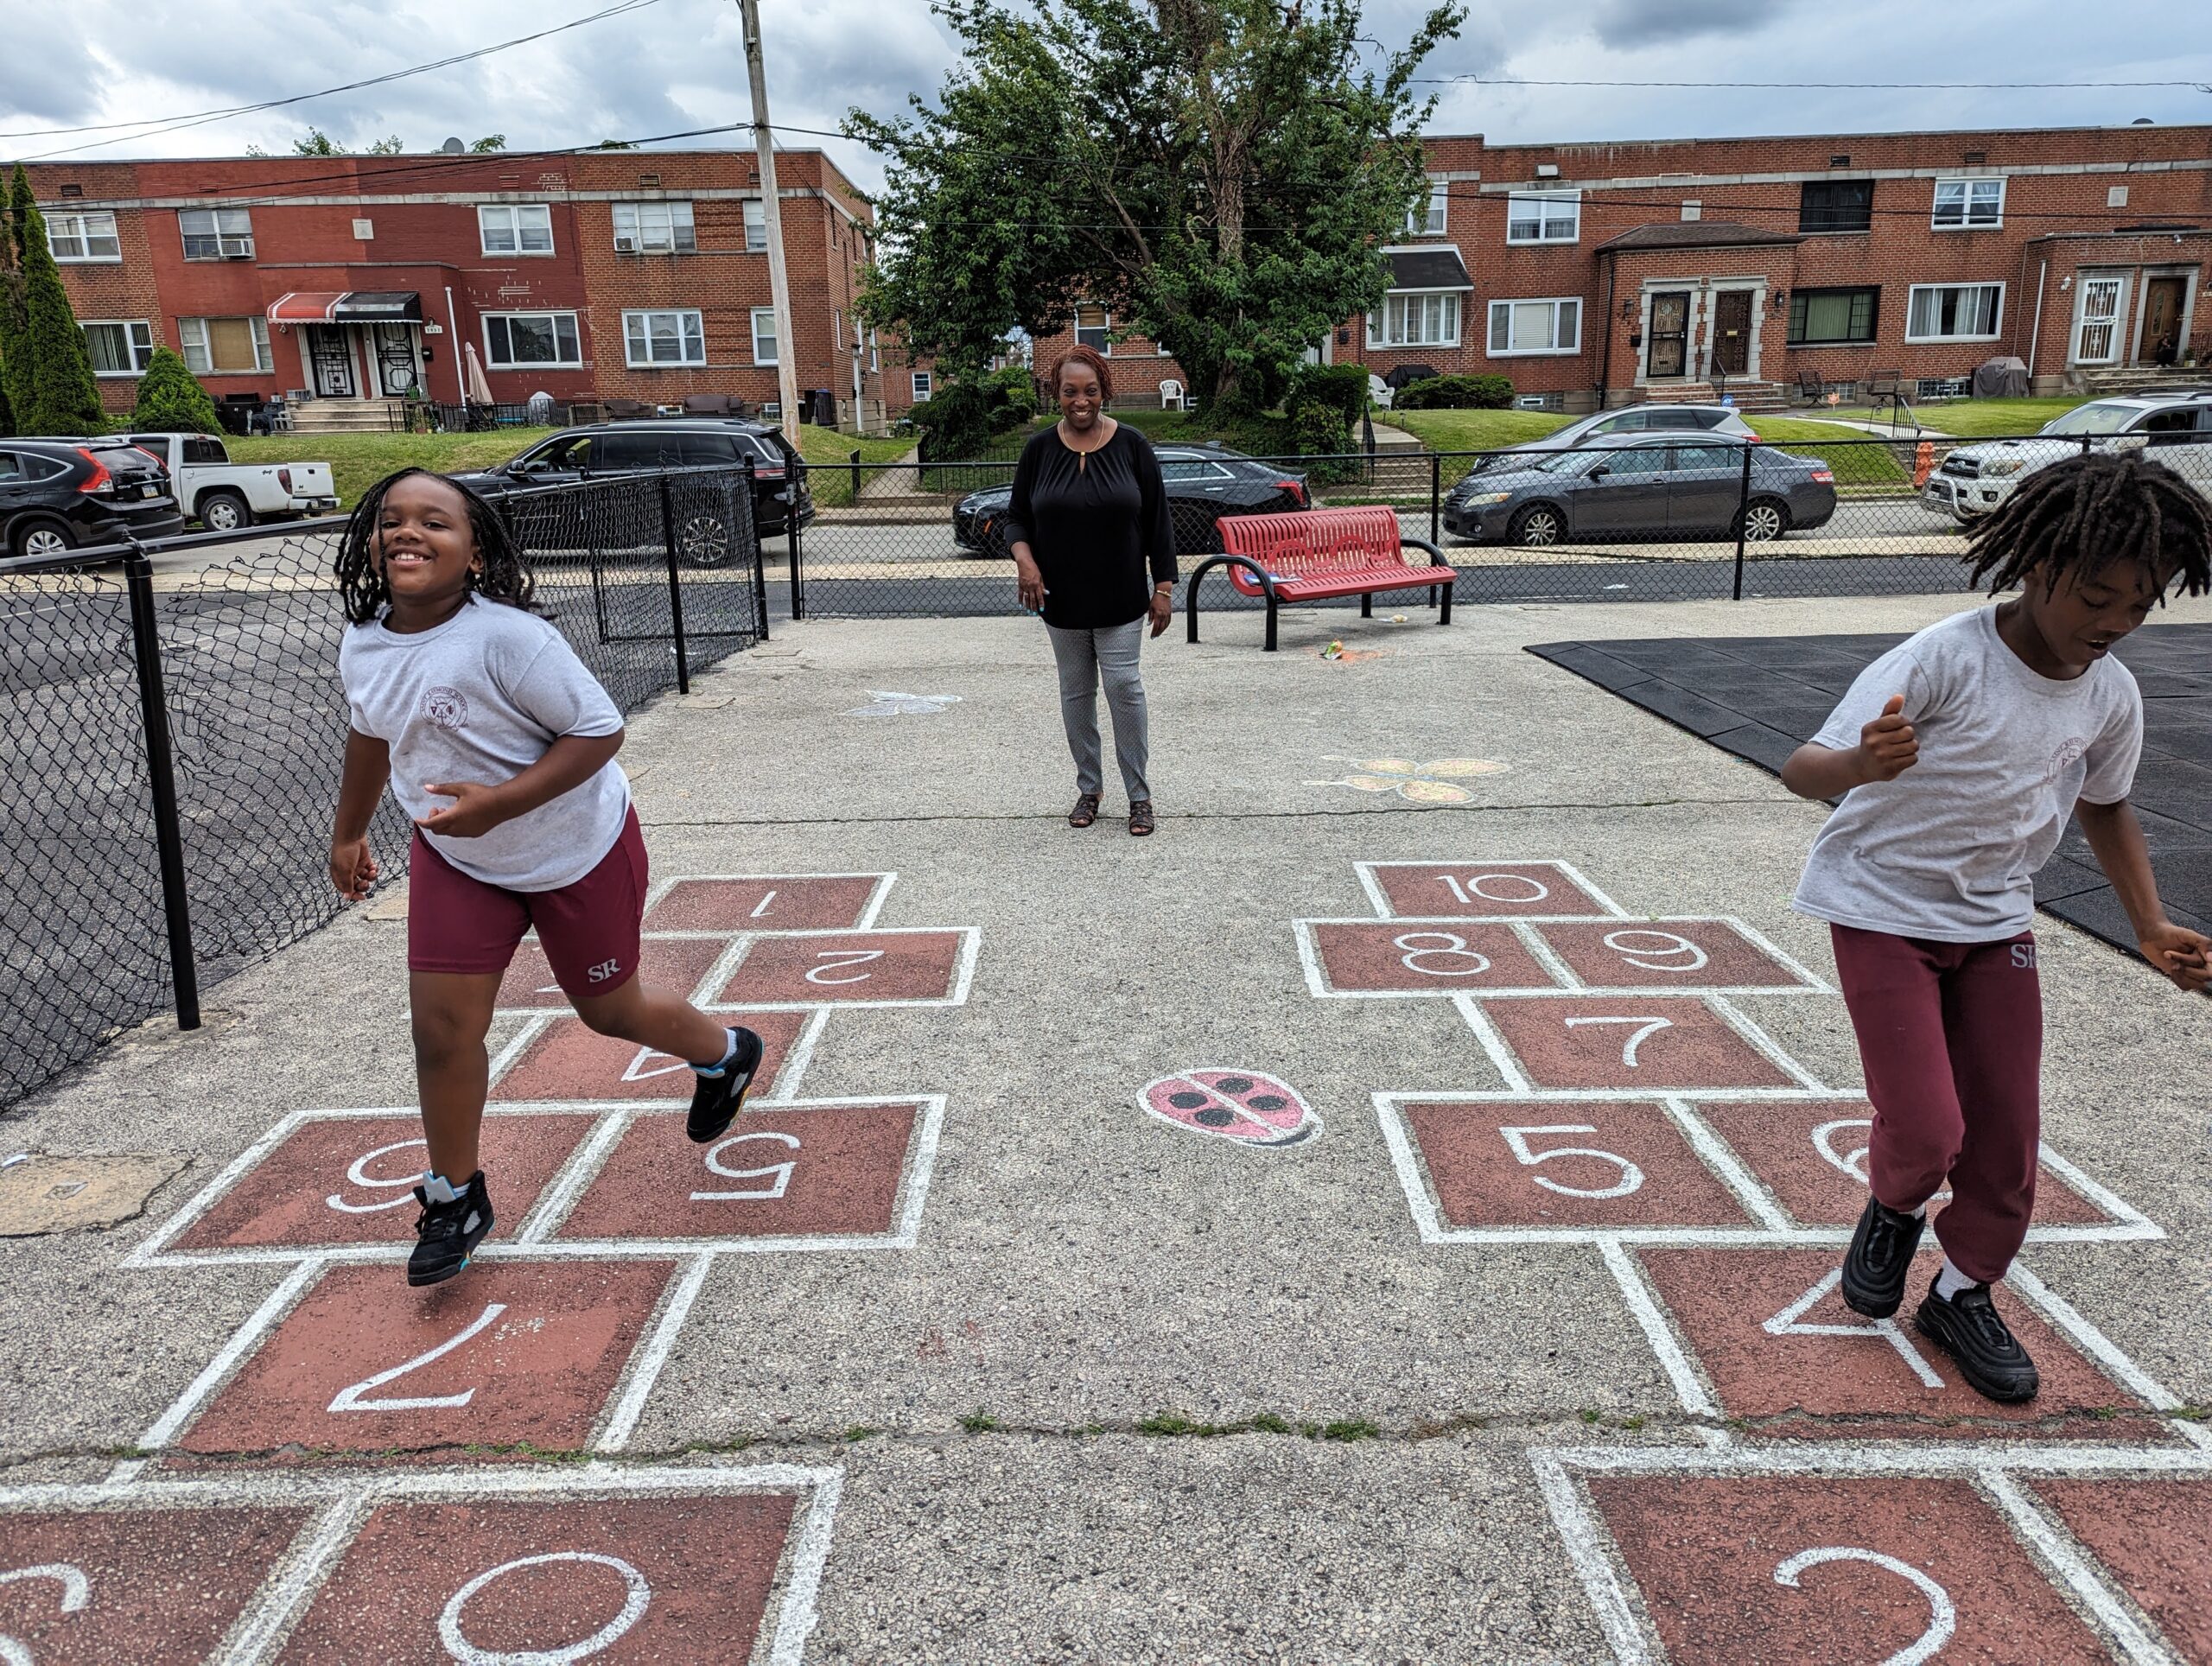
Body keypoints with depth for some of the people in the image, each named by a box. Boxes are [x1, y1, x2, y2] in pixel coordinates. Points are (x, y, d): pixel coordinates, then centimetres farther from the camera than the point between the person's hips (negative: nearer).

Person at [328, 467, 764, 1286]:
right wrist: (349, 832, 23)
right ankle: (455, 1198, 22)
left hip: (578, 849, -5)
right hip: (456, 859, 5)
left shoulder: (507, 637, -29)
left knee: (609, 1009, 12)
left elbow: (600, 730, -26)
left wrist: (496, 803, -34)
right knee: (441, 1026, -1)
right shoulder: (362, 648, -7)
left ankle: (725, 1055, 45)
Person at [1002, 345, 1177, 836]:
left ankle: (1139, 794, 6)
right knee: (1076, 692, 10)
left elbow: (1157, 521, -1)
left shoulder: (1131, 445, -4)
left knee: (1124, 686, -4)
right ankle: (1088, 789, 22)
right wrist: (1024, 559, -16)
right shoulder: (1040, 448, 0)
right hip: (1061, 598, 2)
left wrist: (1164, 587, -5)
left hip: (1120, 598, -2)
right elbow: (1017, 517, 5)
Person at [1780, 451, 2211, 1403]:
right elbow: (1801, 770, -31)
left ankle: (1964, 1296, 29)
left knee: (2008, 1128, 7)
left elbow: (2104, 807, 14)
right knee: (1927, 1130, -10)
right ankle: (1894, 1211, 26)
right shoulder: (1946, 660, -25)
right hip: (1883, 907, -5)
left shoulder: (2111, 696, -6)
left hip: (1997, 918, 6)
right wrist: (1859, 766, -54)